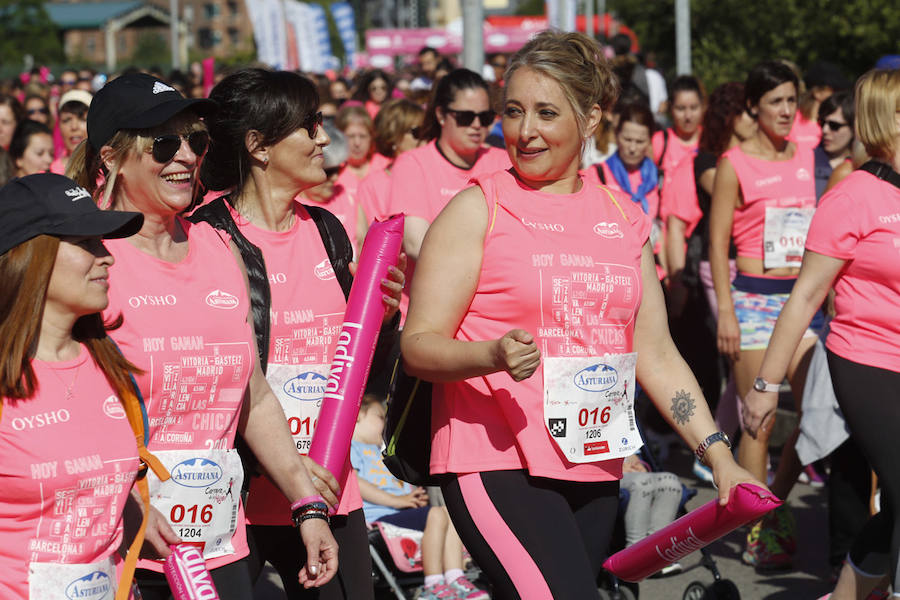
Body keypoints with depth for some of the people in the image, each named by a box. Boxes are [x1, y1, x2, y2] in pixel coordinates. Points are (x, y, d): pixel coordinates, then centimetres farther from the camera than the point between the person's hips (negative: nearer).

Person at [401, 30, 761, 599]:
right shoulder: (478, 209, -3)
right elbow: (419, 345, -8)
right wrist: (493, 355, -27)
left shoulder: (623, 216, 12)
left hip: (595, 470, 6)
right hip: (498, 462, -6)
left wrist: (719, 455, 8)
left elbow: (656, 353, 16)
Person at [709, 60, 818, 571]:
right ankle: (760, 534, 9)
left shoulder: (807, 157, 10)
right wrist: (725, 312, -11)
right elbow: (718, 242, -5)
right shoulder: (735, 164, -5)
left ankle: (773, 506, 21)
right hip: (753, 298, -5)